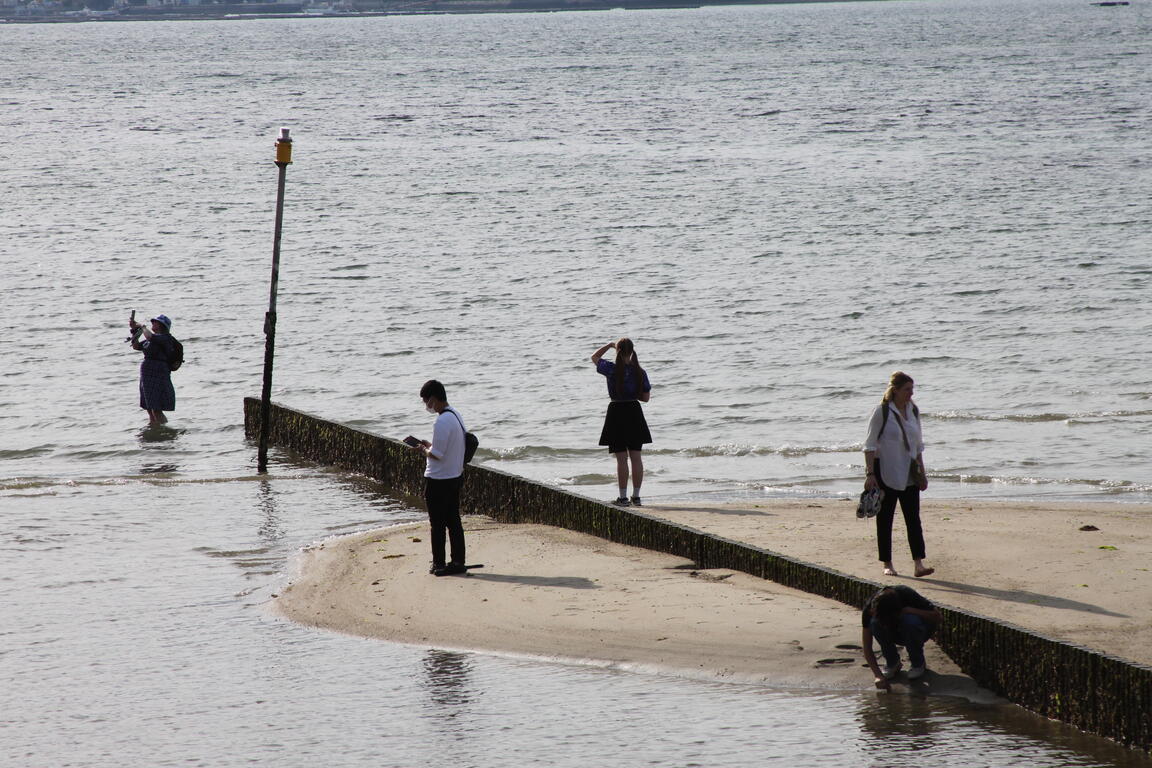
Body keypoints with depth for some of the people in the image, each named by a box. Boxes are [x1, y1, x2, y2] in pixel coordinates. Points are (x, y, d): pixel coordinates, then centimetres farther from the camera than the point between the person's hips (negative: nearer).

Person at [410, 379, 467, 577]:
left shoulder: (442, 423, -22)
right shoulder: (456, 416, 8)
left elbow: (437, 455, -23)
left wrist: (424, 450, -4)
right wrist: (429, 446, 12)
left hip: (438, 480, -9)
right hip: (456, 477, 9)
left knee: (437, 524, 1)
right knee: (453, 521, 12)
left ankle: (439, 564, 7)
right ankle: (458, 562, 13)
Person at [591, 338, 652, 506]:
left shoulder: (612, 369, -10)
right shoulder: (639, 372, -2)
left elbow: (595, 357, 9)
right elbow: (646, 397, 5)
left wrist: (610, 345, 17)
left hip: (617, 413, -3)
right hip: (634, 412, 3)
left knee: (621, 458, 0)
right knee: (636, 457, 8)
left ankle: (623, 497, 1)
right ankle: (636, 496, 10)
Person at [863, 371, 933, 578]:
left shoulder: (913, 411, 8)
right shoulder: (882, 412, -9)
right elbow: (870, 445, -10)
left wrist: (922, 472, 16)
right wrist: (870, 474, -16)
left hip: (908, 473, 5)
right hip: (885, 472, -5)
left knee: (913, 517, -4)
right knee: (885, 519, 2)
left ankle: (919, 564, -9)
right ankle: (887, 564, 10)